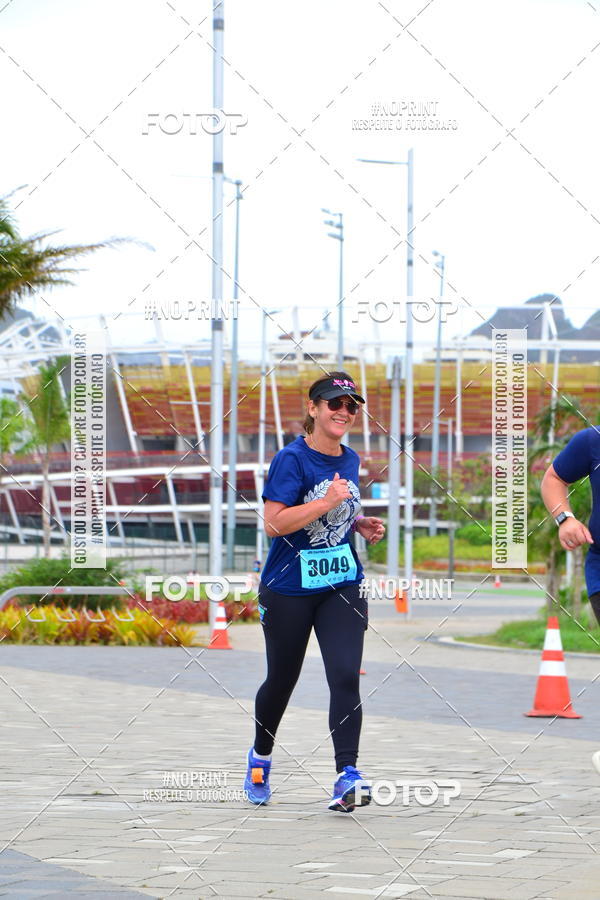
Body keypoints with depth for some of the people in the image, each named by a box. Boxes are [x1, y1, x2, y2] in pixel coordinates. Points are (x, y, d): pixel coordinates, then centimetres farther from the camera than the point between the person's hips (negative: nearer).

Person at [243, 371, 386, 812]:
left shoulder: (351, 460, 8)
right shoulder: (291, 458, -13)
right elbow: (274, 523, -22)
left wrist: (360, 524, 6)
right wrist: (328, 502, -25)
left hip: (343, 585, 4)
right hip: (289, 589, -4)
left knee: (346, 676, -13)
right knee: (282, 678, 12)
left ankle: (347, 776, -18)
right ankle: (261, 756, 39)